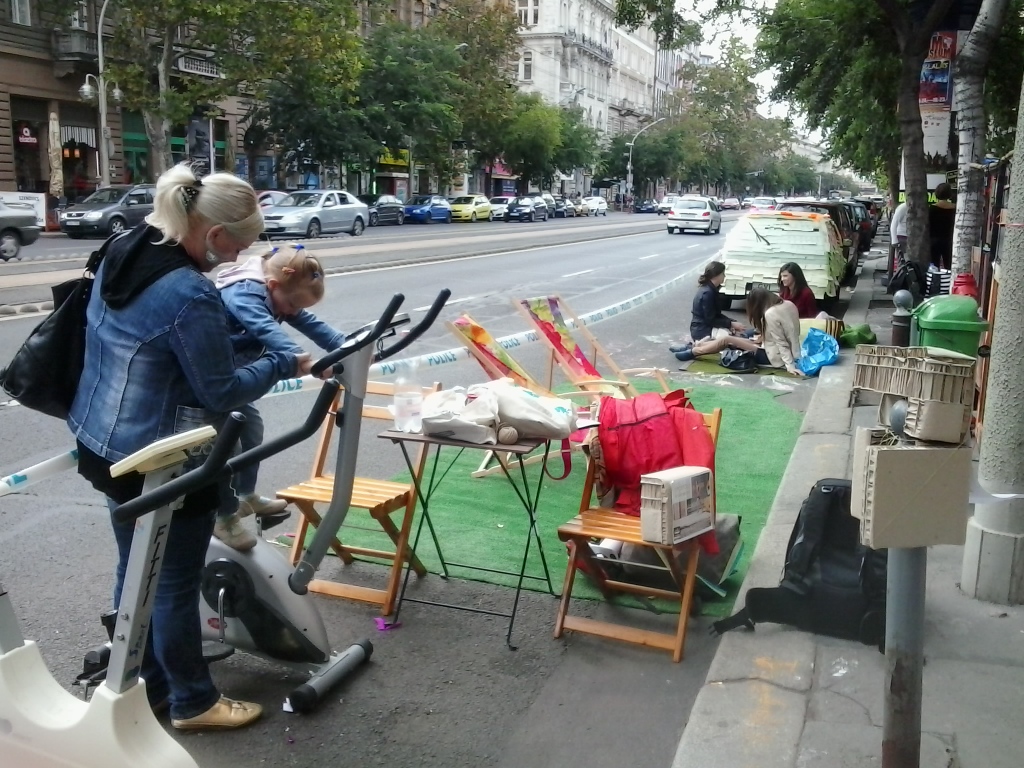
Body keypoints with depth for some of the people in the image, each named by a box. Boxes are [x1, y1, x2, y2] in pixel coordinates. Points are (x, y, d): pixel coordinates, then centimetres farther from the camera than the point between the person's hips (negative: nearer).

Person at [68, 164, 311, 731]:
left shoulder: (121, 254, 1)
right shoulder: (190, 295, -27)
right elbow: (221, 392, -19)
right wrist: (283, 364, -6)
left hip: (105, 445, 9)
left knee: (134, 570, 20)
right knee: (175, 583, 8)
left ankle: (145, 686, 38)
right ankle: (193, 702, 26)